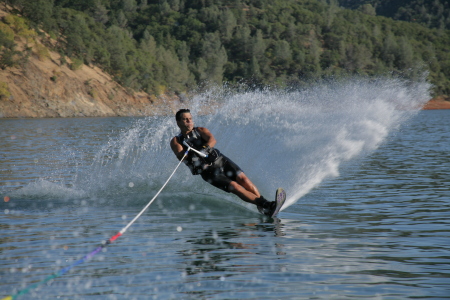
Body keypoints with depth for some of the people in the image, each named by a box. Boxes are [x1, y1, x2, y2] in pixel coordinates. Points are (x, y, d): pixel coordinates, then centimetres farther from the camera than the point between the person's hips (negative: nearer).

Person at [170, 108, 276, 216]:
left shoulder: (201, 130, 14)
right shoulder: (176, 141, 10)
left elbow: (212, 139, -7)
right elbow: (180, 156, -10)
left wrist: (204, 148, -27)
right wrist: (190, 152, -30)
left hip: (221, 160, 3)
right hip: (208, 171, -3)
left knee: (242, 178, -20)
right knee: (233, 186, -20)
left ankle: (262, 204, -20)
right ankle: (265, 205, -28)